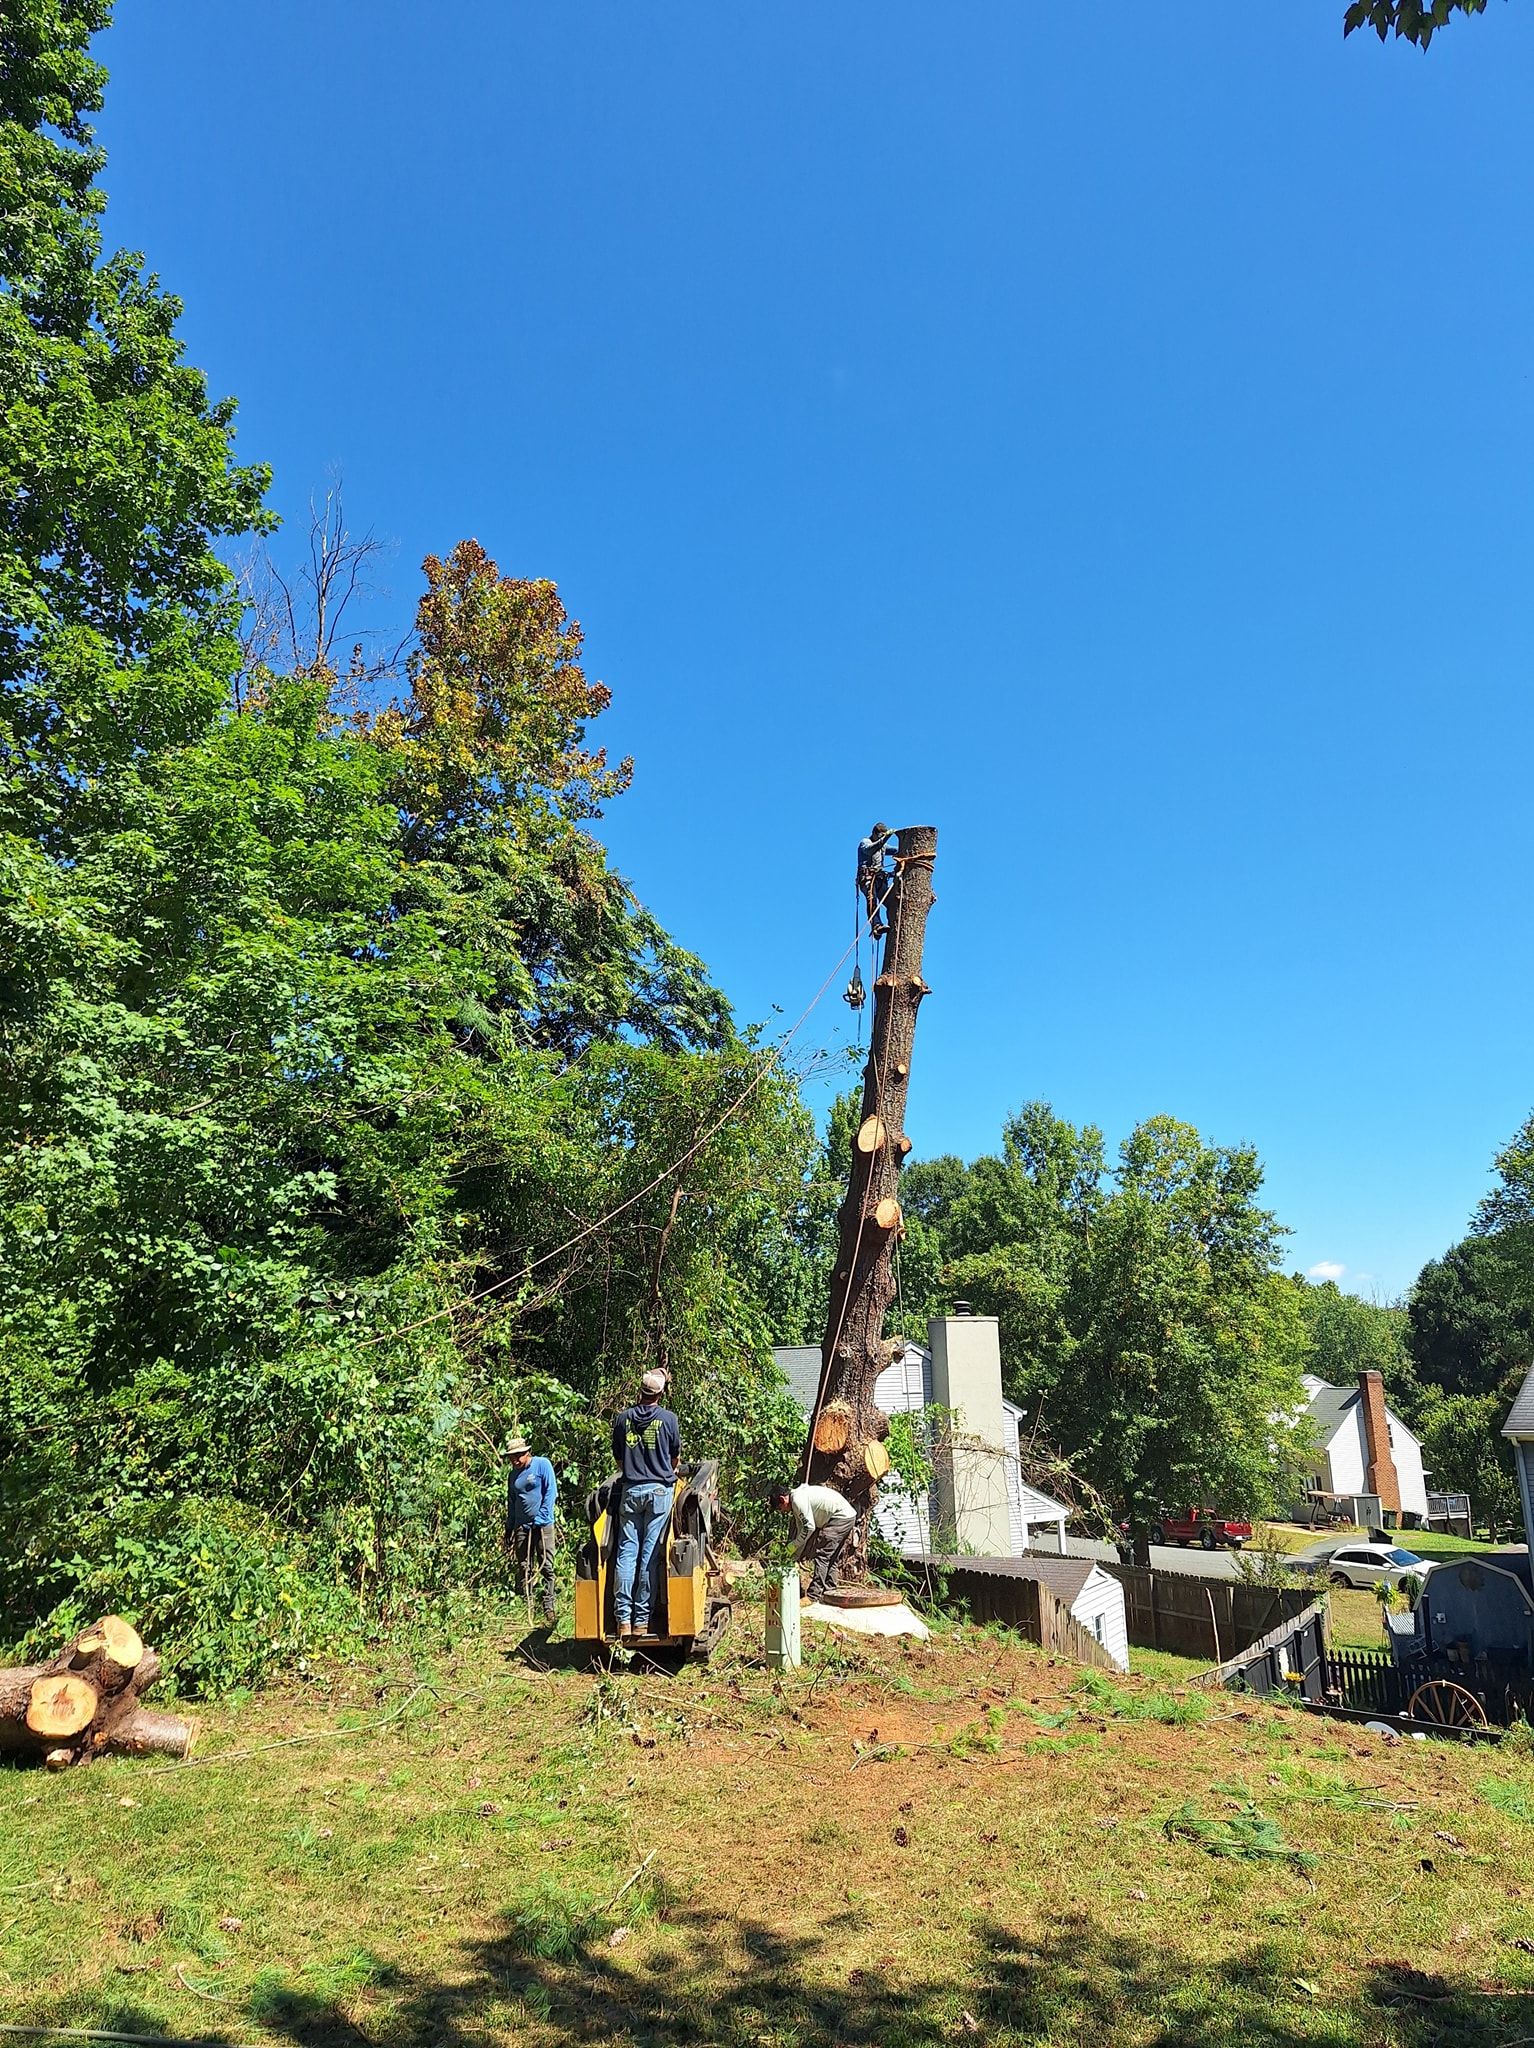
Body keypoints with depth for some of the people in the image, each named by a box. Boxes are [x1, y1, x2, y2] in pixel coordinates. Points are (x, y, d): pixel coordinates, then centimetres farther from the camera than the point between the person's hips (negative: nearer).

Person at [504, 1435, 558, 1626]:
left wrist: (541, 1518, -13)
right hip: (521, 1526, 5)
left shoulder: (542, 1465, -4)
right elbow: (511, 1503, 19)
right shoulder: (513, 1475, 12)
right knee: (525, 1568, 7)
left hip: (542, 1524, -5)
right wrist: (509, 1528, 14)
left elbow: (550, 1493, -8)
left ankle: (549, 1607, -1)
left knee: (546, 1567, -5)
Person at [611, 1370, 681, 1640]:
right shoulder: (668, 1419, -1)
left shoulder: (623, 1418, 4)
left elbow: (618, 1459, 12)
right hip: (659, 1489, -2)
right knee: (650, 1554, 1)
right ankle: (642, 1618, 2)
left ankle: (624, 1618, 1)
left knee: (626, 1552, 5)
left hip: (630, 1490, 2)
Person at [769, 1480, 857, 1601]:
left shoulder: (798, 1499, -15)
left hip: (840, 1516, -10)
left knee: (822, 1555, -9)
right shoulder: (800, 1495, 17)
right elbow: (802, 1527, 22)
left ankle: (814, 1596, -10)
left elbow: (809, 1527, -19)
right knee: (832, 1559, 14)